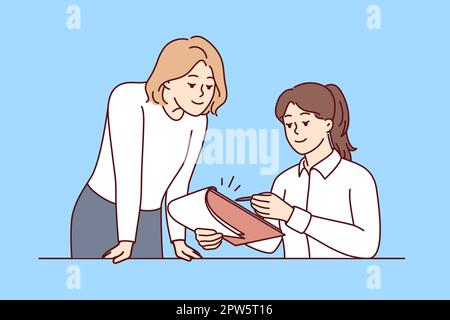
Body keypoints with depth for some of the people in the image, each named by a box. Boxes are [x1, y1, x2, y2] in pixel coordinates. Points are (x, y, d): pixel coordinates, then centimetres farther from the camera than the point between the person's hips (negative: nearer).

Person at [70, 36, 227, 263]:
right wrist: (125, 241, -31)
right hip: (99, 218, -6)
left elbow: (179, 182, 7)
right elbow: (127, 172, -28)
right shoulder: (129, 98, -21)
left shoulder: (196, 119, -1)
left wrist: (178, 240, 9)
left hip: (147, 226, 6)